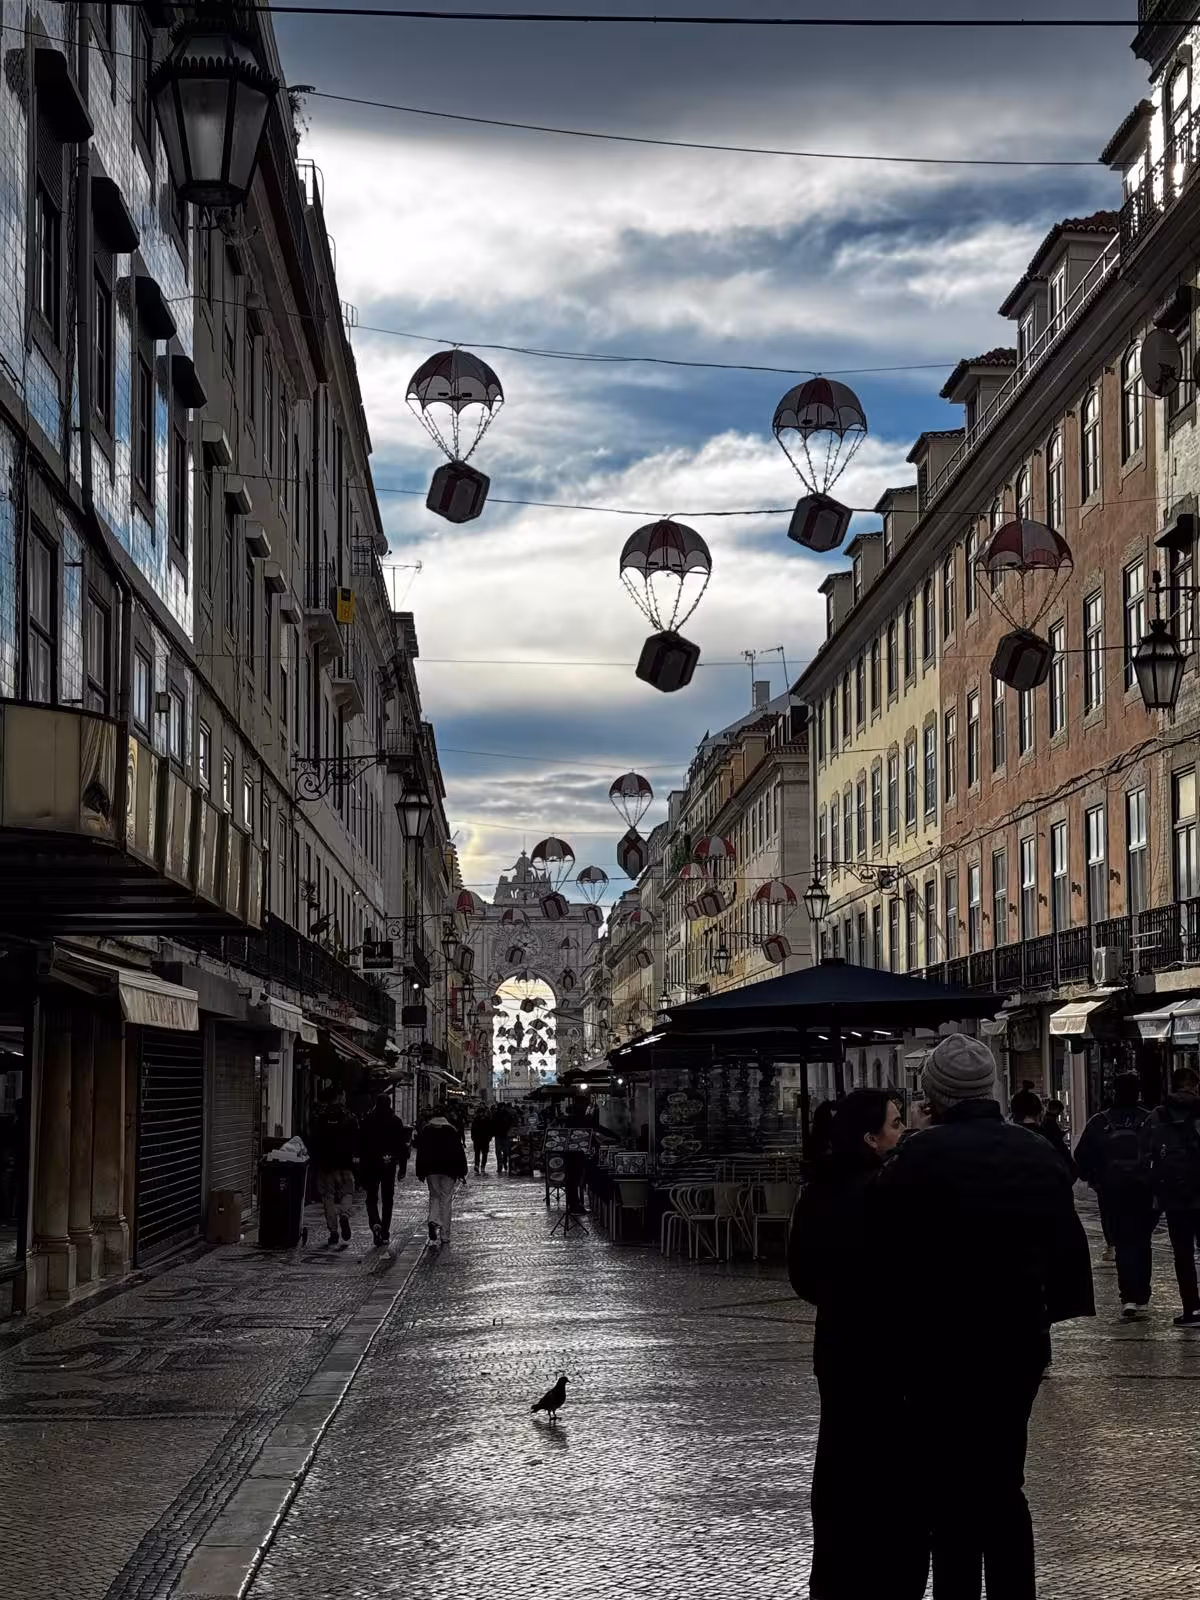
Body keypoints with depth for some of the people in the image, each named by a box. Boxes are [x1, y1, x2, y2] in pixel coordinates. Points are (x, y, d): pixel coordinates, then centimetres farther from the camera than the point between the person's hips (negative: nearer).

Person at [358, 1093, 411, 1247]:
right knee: (387, 1199, 11)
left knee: (371, 1198, 7)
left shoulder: (368, 1121, -4)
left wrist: (362, 1166, 3)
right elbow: (402, 1146, -2)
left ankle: (375, 1223, -19)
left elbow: (361, 1145, -3)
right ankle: (385, 1233, 10)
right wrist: (402, 1168, 3)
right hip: (389, 1165, 1)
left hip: (371, 1165, -1)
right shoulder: (396, 1121, -2)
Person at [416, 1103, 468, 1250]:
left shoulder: (426, 1130, 1)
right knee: (446, 1199, 5)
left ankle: (434, 1221, -15)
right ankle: (444, 1236, 6)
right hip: (448, 1170, -1)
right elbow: (459, 1152, -1)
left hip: (431, 1169, 1)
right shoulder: (452, 1130, -2)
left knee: (434, 1196, 14)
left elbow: (420, 1152, 3)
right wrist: (462, 1172, 5)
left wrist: (420, 1173, 9)